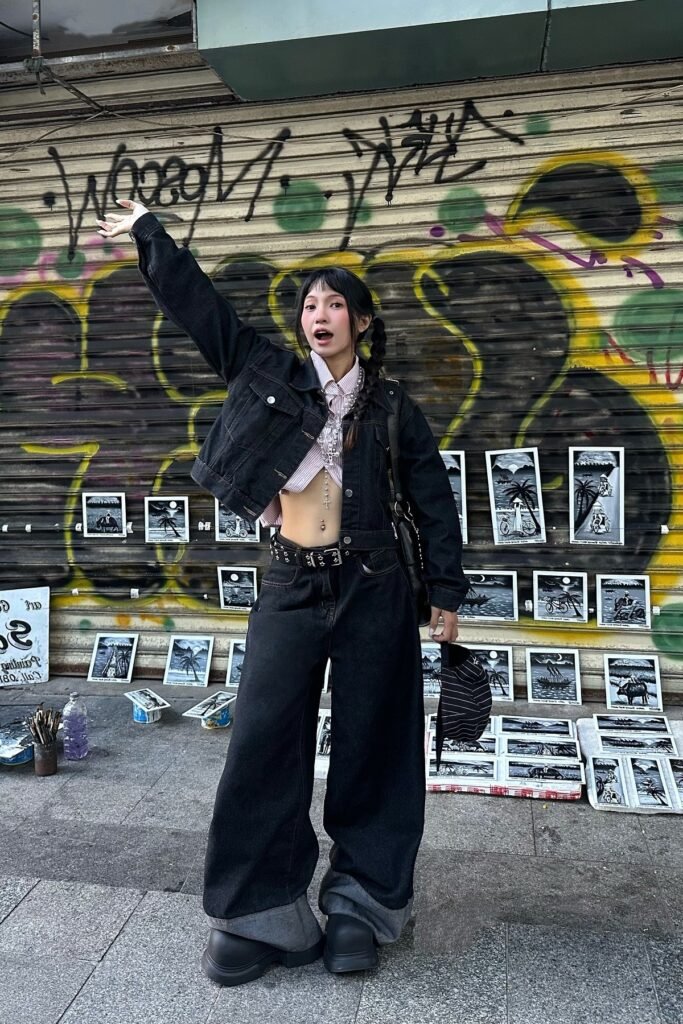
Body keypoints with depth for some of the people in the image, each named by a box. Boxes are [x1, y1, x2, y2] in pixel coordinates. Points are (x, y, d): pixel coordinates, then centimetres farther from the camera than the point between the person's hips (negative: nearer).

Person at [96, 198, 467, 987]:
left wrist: (446, 593, 6)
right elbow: (197, 302, 9)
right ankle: (261, 914, 18)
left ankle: (360, 904, 25)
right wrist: (148, 233, 10)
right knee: (264, 743, 2)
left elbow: (433, 500, 8)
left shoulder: (390, 406, 5)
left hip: (372, 589, 0)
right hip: (291, 588, 1)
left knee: (371, 745, 7)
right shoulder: (270, 374, 7)